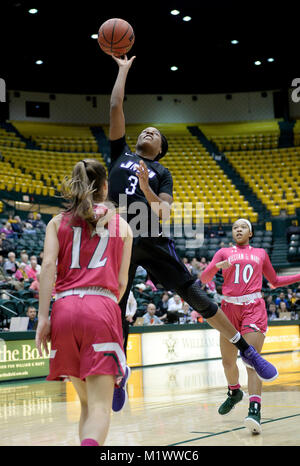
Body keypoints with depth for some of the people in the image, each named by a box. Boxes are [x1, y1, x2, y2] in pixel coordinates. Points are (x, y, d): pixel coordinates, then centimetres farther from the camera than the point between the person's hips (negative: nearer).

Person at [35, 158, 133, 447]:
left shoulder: (58, 222, 16)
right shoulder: (121, 225, 16)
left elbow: (48, 267, 0)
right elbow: (121, 282, 12)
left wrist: (43, 318, -4)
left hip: (64, 308, 3)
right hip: (102, 308, -2)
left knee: (86, 401, 18)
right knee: (100, 407, -9)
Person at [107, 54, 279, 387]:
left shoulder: (161, 173, 15)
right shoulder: (120, 154, 19)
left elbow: (164, 213, 1)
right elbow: (115, 108, 14)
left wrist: (146, 189, -16)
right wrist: (123, 70, 18)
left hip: (151, 240, -1)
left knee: (193, 293, -6)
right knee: (115, 310, 2)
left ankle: (247, 350, 1)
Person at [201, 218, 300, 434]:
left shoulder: (261, 253, 17)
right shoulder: (224, 252, 14)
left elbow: (275, 281, 27)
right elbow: (204, 278, 3)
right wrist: (218, 265, -16)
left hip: (253, 307, -2)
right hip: (229, 307, 2)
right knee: (228, 361, 8)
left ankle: (255, 410, -26)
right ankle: (234, 392, 38)